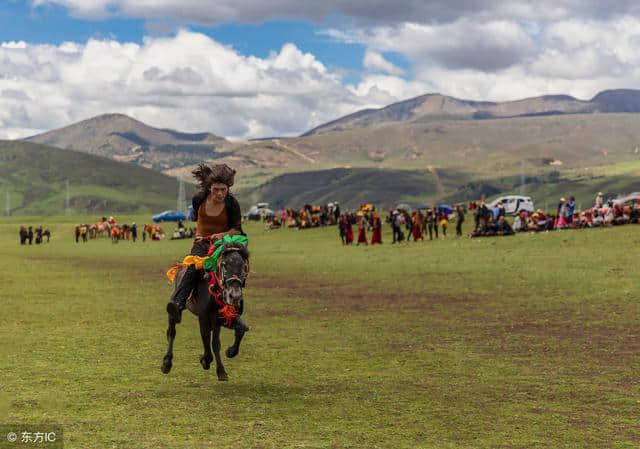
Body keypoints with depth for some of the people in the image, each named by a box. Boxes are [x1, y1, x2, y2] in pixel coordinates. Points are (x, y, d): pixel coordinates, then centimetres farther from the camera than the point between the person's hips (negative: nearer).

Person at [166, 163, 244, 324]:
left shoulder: (232, 204, -7)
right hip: (202, 242, 1)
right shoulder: (199, 199, 0)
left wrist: (222, 235, -21)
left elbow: (237, 230, -5)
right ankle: (177, 304, -47)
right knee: (193, 269, -28)